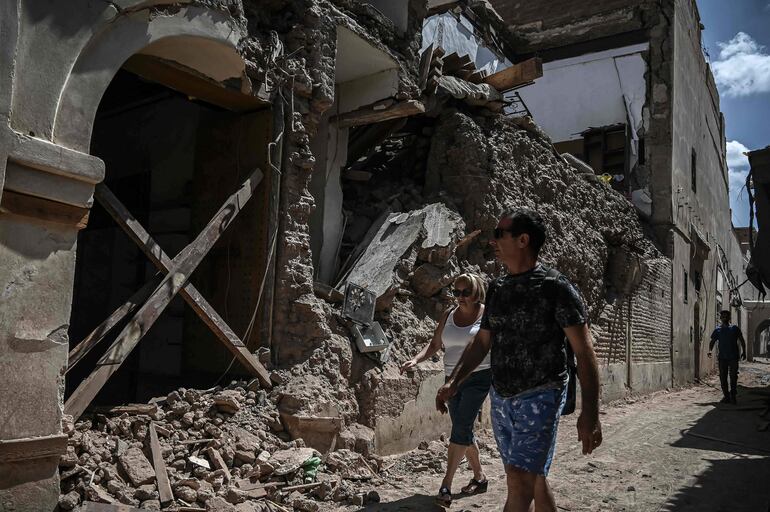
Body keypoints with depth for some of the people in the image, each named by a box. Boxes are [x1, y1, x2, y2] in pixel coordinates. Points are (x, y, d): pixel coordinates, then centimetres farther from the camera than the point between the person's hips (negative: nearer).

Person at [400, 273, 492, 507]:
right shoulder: (449, 315, 7)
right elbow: (434, 344, 9)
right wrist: (416, 359, -8)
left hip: (478, 378, -6)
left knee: (460, 429, -14)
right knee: (463, 431, 13)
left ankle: (446, 486, -10)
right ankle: (479, 477, 32)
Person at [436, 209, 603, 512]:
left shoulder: (555, 288, -11)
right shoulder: (497, 289, 9)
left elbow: (584, 351, -12)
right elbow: (481, 342, 15)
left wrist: (590, 412, -19)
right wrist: (454, 383, 3)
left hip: (540, 397, -6)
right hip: (500, 399, 6)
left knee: (519, 480, -12)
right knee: (531, 479, 15)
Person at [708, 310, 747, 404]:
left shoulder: (735, 328, 9)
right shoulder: (717, 330, 10)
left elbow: (742, 341, 12)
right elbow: (712, 342, 8)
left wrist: (743, 351, 2)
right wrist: (710, 350, -10)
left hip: (733, 357, -1)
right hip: (722, 357, 1)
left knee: (733, 377, -5)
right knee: (723, 377, 1)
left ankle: (733, 396, 4)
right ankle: (726, 396, 8)